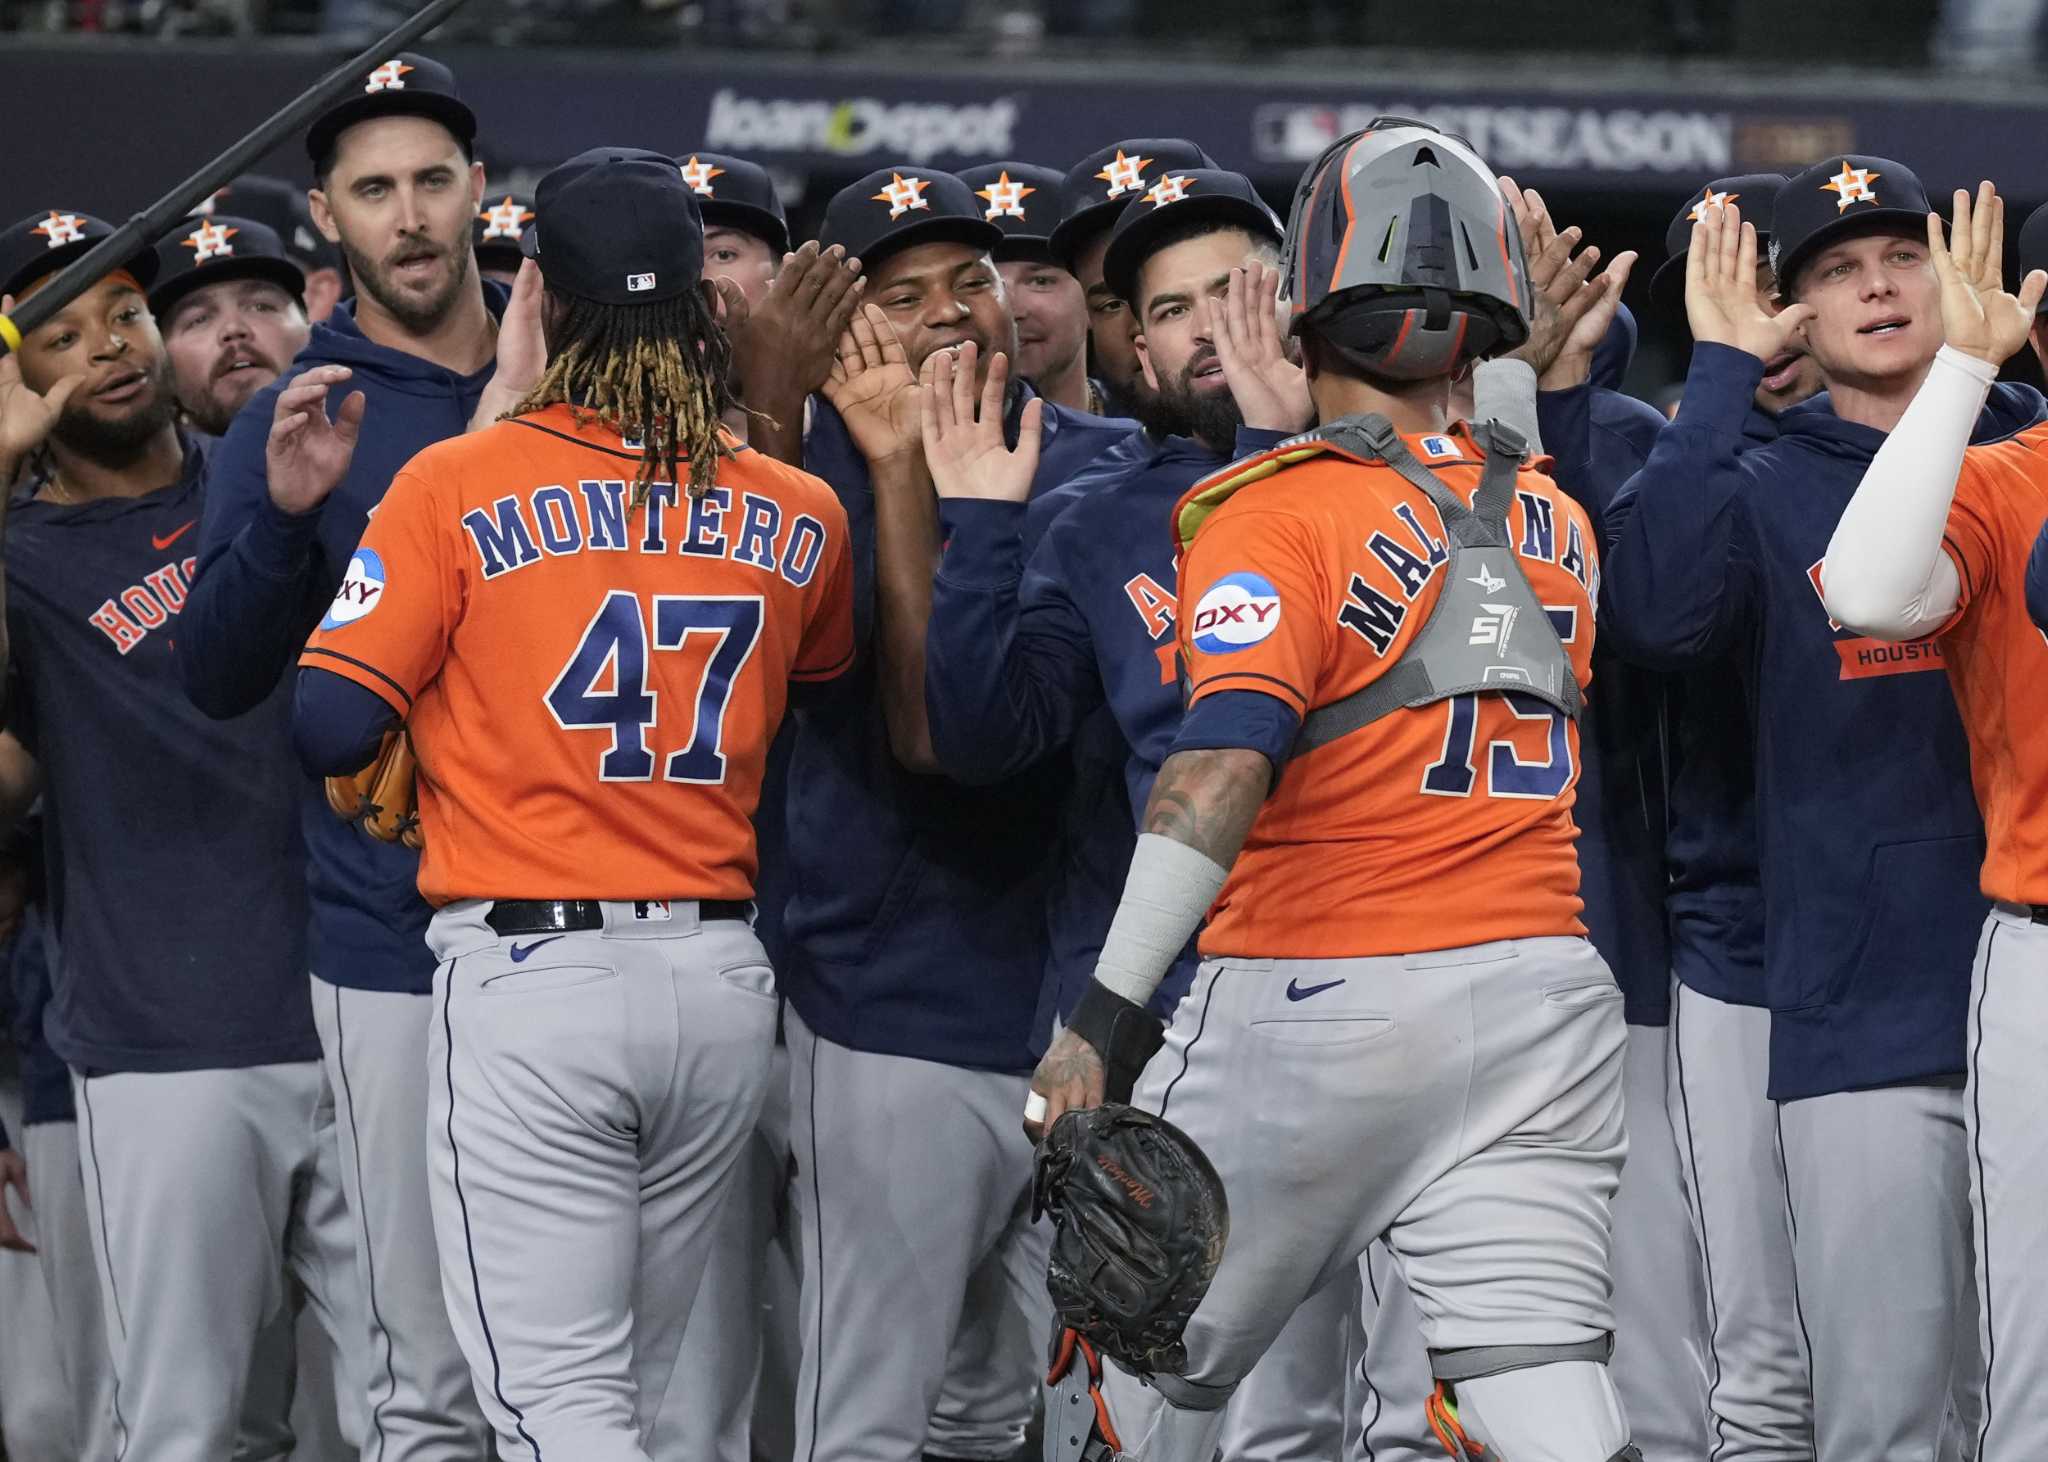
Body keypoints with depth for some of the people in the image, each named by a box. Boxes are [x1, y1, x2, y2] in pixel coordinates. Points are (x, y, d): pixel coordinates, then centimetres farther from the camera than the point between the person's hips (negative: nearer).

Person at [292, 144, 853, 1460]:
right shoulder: (799, 518, 5)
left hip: (531, 971, -5)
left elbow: (331, 728, -8)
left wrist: (301, 513, 5)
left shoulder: (457, 488, -7)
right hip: (724, 981, 5)